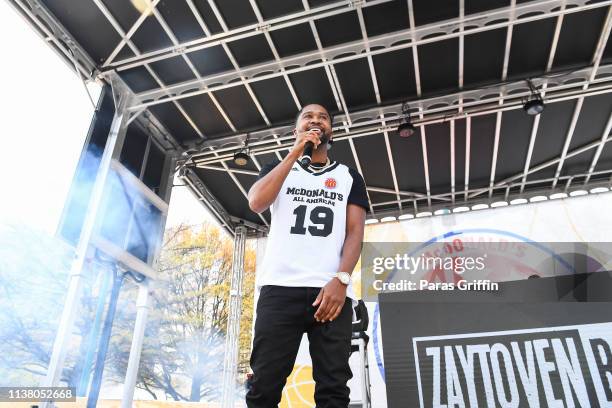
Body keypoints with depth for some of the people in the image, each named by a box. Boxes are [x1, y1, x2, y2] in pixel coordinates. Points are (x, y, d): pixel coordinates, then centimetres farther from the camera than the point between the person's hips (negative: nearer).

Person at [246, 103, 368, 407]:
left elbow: (355, 231, 7)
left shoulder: (349, 177, 19)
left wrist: (341, 280, -10)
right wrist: (295, 153, -1)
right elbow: (256, 203, 0)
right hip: (280, 287, 0)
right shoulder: (280, 168, 21)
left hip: (331, 290, 1)